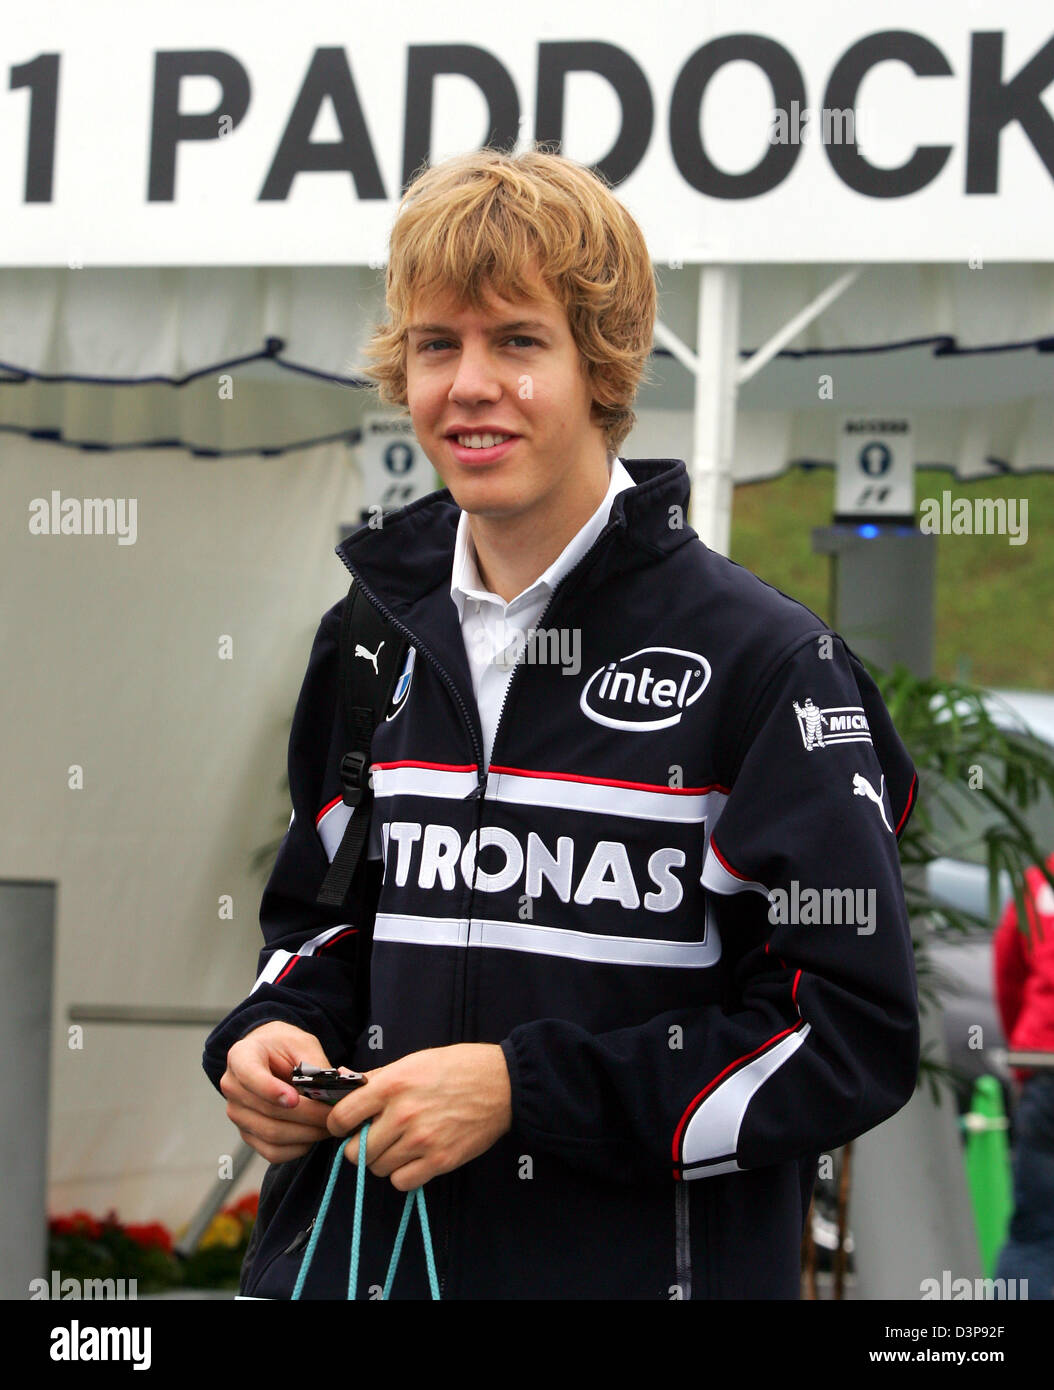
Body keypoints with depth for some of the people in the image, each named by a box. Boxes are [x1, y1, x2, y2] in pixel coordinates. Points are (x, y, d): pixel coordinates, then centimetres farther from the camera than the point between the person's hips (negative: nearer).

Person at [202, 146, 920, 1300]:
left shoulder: (761, 661, -11)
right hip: (352, 1252, 5)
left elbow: (857, 1034, -13)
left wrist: (525, 1090, -20)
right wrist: (277, 1032, -3)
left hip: (642, 1263, -5)